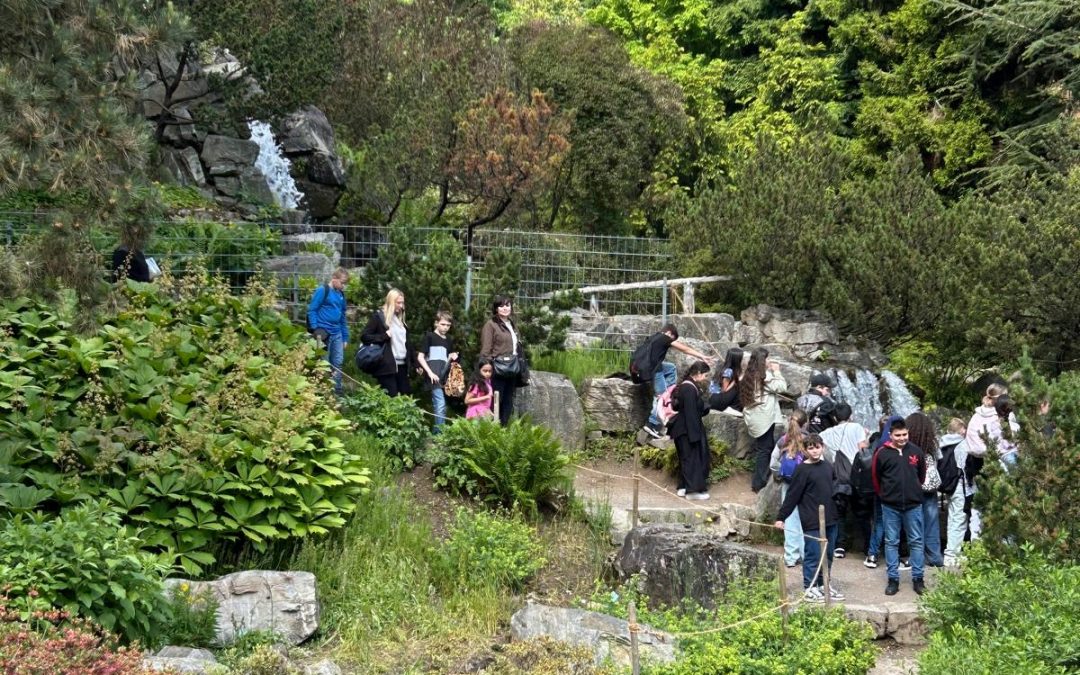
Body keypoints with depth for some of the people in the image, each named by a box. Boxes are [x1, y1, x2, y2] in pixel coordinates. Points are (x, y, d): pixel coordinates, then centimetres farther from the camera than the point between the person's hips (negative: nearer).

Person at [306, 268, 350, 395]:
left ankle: (337, 391, 15)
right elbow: (311, 310, -9)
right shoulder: (322, 291, -8)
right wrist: (316, 330, -16)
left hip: (337, 333, 7)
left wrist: (345, 337, 15)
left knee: (338, 363, 8)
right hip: (324, 332, -7)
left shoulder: (341, 294, 13)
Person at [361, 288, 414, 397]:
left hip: (402, 365, 7)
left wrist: (415, 362, 17)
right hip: (387, 365, -7)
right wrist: (384, 336, -14)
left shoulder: (400, 318, 18)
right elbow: (365, 336, -8)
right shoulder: (378, 316, -2)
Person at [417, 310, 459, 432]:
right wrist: (430, 373, -13)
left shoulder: (449, 341, 18)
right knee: (440, 405, -16)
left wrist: (452, 358, 1)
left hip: (445, 377, 7)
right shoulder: (429, 336, 0)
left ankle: (436, 432, 13)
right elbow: (420, 357, -4)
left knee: (438, 406, 8)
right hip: (434, 377, -7)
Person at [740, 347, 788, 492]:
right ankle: (759, 483, 1)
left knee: (760, 448, 17)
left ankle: (758, 481, 22)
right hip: (764, 418, -8)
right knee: (765, 450, -1)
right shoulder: (765, 376, -16)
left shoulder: (749, 376, 9)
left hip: (753, 417, 8)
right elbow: (781, 386, -15)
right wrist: (776, 371, -3)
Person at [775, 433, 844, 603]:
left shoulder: (828, 467, 8)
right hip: (812, 522, -6)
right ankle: (809, 588, 10)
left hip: (829, 520, 6)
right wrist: (781, 517, -12)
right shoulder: (802, 470, -10)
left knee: (827, 555, 13)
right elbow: (792, 496, -10)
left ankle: (823, 584, 26)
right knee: (813, 555, -1)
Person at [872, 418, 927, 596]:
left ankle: (918, 579, 16)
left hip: (913, 504, 1)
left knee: (916, 541, 7)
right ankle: (893, 579, 13)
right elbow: (875, 477, 5)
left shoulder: (916, 452, -1)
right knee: (891, 542, 6)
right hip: (890, 506, -1)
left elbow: (922, 474, 14)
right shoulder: (882, 453, -7)